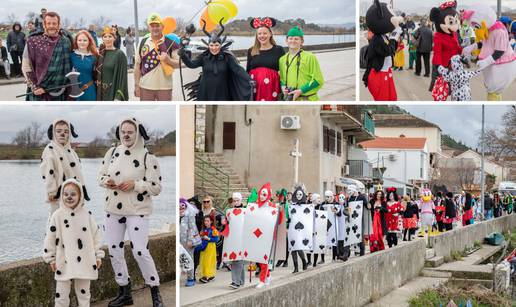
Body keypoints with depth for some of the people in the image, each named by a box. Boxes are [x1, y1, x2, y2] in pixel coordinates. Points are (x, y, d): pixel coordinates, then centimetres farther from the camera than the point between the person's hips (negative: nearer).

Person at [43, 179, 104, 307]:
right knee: (61, 295, 5)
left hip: (84, 262, 2)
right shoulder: (57, 215, -5)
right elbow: (50, 238, -1)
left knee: (84, 292, 13)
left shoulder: (86, 214, 0)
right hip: (64, 263, -1)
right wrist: (51, 259, 0)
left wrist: (98, 256, 5)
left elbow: (96, 234, 5)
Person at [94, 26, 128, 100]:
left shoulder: (119, 54, -8)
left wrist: (118, 97, -18)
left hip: (113, 91, -6)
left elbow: (122, 76, -12)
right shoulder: (100, 54, 9)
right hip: (101, 92, 6)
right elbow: (97, 74, 15)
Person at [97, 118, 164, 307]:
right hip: (113, 210, 5)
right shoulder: (112, 152, 5)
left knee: (140, 252, -10)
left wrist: (135, 184, -21)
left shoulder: (148, 157, -9)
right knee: (114, 251, 8)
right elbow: (100, 175, 13)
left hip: (137, 211, -5)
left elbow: (156, 187, -9)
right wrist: (106, 181, -9)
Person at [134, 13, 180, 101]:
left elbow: (179, 63, -1)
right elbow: (137, 66, 8)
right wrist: (136, 85, 4)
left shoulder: (170, 43, -2)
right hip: (145, 87, 2)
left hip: (164, 87, -2)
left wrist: (168, 60, -21)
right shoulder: (143, 43, 5)